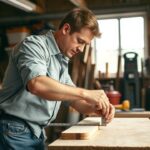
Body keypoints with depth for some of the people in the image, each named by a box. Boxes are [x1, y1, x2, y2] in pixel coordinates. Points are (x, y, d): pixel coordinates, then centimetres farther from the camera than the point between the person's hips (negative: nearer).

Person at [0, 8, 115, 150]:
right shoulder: (34, 45, -14)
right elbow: (37, 84, -33)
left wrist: (94, 108, -4)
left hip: (36, 133, 8)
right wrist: (85, 93, -32)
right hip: (14, 131, -8)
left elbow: (72, 96, 16)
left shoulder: (62, 61, 12)